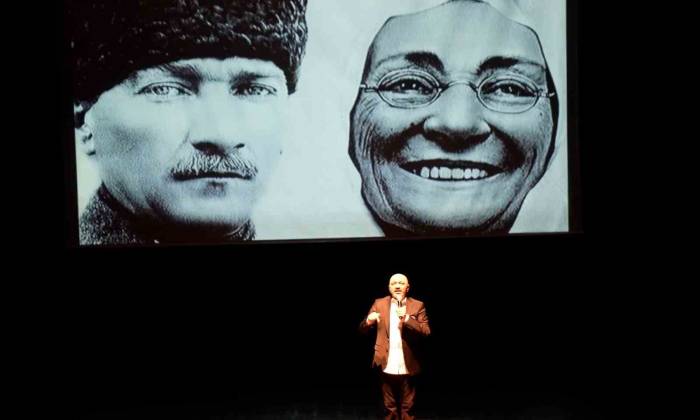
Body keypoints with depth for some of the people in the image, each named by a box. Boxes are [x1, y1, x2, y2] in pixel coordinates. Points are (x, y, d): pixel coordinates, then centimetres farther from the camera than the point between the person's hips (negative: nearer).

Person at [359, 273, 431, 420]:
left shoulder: (418, 305, 0)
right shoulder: (379, 304, 3)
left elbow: (426, 331, -10)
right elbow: (363, 329, 1)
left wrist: (407, 319, -23)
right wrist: (369, 320, -22)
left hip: (407, 367, -1)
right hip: (387, 366, 1)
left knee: (407, 408, 12)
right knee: (390, 408, 14)